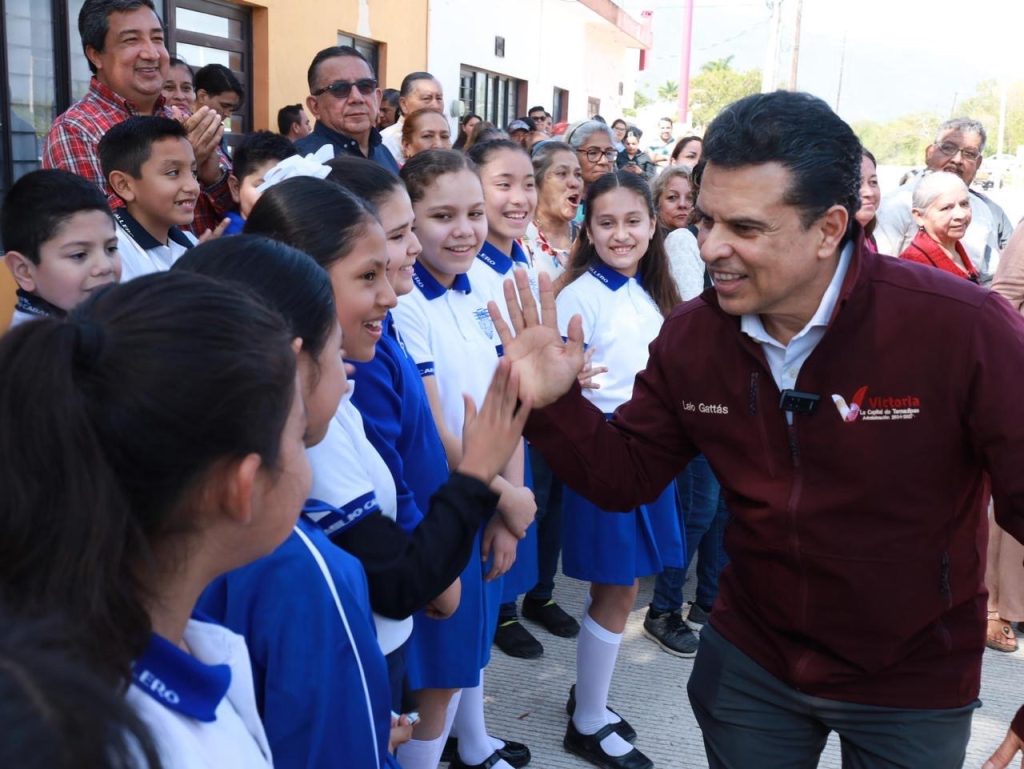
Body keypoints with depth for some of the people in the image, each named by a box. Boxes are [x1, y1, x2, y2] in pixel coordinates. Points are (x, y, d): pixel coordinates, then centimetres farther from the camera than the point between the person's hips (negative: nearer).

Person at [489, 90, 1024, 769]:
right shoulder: (691, 337, -10)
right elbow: (627, 474, -3)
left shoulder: (963, 327, -25)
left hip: (914, 683, -2)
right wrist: (552, 406, -20)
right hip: (749, 658, 3)